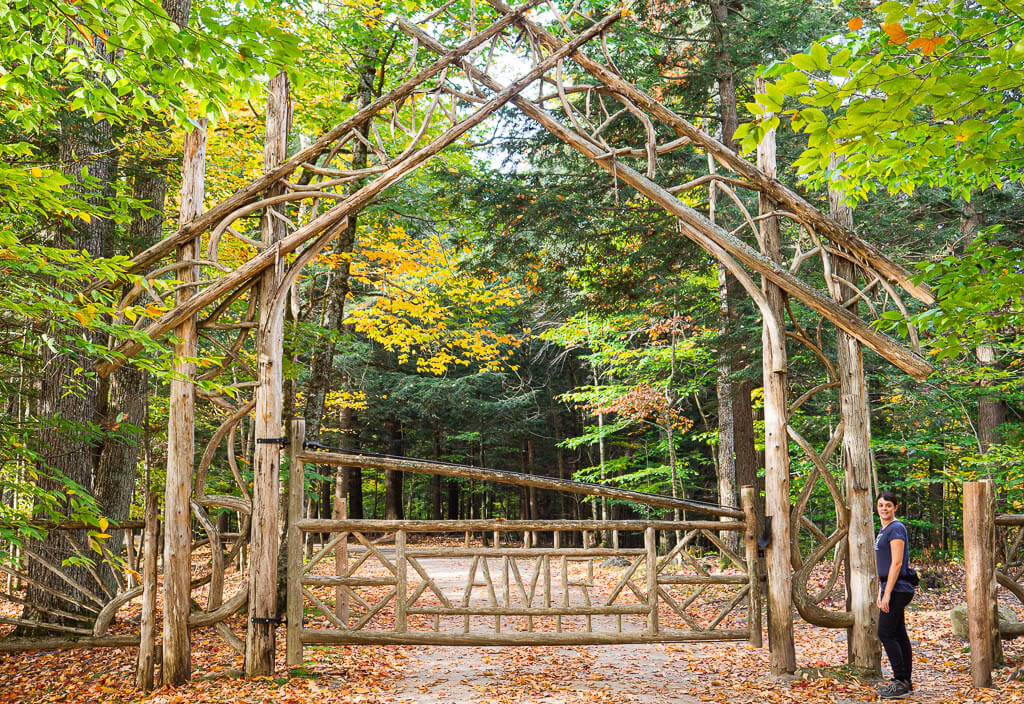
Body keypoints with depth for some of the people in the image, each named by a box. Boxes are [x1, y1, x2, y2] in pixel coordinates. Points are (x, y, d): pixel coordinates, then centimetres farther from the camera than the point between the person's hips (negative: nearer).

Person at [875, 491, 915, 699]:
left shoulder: (896, 528, -12)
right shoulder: (884, 530, 17)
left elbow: (896, 563, -18)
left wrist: (887, 594, -21)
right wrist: (880, 593, 20)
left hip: (896, 588, -10)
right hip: (891, 588, 10)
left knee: (886, 633, -9)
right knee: (899, 635, 11)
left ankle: (901, 683, -5)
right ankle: (904, 682, 15)